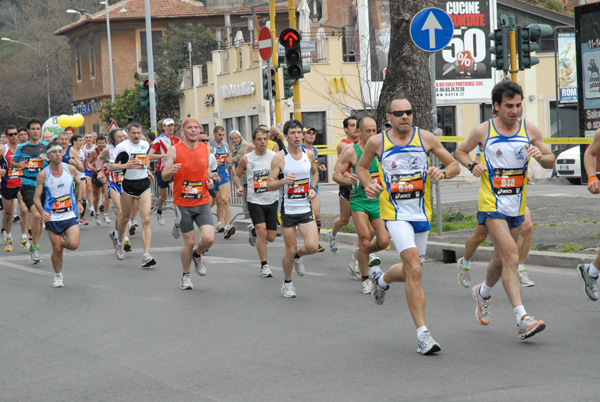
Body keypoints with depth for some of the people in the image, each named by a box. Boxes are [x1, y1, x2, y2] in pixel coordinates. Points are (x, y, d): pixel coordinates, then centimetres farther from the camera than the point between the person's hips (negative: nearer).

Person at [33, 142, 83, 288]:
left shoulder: (70, 169, -3)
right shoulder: (43, 175, -8)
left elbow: (79, 184, 17)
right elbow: (37, 197, -4)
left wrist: (78, 201, 8)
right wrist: (42, 212, -21)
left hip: (70, 215, 1)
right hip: (52, 217, -1)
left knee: (73, 244, -18)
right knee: (57, 249, 1)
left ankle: (64, 240, 19)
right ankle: (58, 276, 25)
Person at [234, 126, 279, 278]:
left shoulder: (275, 157, -1)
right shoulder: (246, 159, -2)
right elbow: (237, 175, 12)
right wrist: (239, 187, -8)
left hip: (272, 201, 2)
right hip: (255, 201, -2)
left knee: (271, 237, 6)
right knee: (261, 231, -18)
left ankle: (255, 232, 41)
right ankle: (264, 265, -6)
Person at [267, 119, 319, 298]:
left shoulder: (309, 154, 3)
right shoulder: (279, 157, -9)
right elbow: (269, 185, -9)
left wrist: (313, 189, 6)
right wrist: (283, 181, -28)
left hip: (306, 208, 3)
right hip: (287, 209, -3)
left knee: (312, 246, -12)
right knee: (290, 250, 2)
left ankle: (298, 256, 23)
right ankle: (287, 283, 24)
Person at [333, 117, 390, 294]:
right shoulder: (351, 151, -7)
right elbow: (336, 174, -4)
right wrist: (346, 180, -24)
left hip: (378, 201, 4)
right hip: (359, 201, -4)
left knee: (384, 241, -5)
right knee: (365, 240, -14)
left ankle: (359, 255, 27)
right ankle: (365, 279, 5)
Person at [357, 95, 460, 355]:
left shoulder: (425, 138, 0)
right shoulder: (377, 142, -1)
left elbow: (454, 165, 7)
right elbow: (361, 167, 17)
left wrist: (441, 173, -15)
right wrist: (368, 185, -3)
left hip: (422, 214, 3)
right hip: (395, 214, -3)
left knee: (409, 271, 16)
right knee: (415, 270, -20)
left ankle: (381, 279, 51)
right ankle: (422, 333, -18)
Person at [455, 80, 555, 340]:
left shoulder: (530, 130, 3)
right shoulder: (482, 131, -3)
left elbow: (550, 162, 8)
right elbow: (460, 151, 13)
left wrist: (541, 156, -15)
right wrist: (473, 166, -7)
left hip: (517, 205, 4)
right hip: (492, 204, -4)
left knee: (502, 259, 18)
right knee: (511, 256, -17)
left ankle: (483, 292, 48)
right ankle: (522, 319, -22)